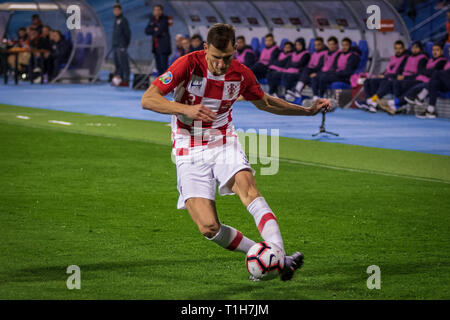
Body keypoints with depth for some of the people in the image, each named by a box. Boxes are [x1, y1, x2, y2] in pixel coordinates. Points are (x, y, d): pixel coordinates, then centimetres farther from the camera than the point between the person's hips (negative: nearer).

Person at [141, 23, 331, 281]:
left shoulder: (241, 74, -3)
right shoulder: (189, 64, -15)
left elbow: (265, 103, 18)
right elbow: (148, 99, -16)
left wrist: (308, 110, 12)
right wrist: (186, 109, -30)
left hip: (225, 144, 2)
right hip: (190, 153, -2)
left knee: (249, 189, -29)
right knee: (209, 227, -16)